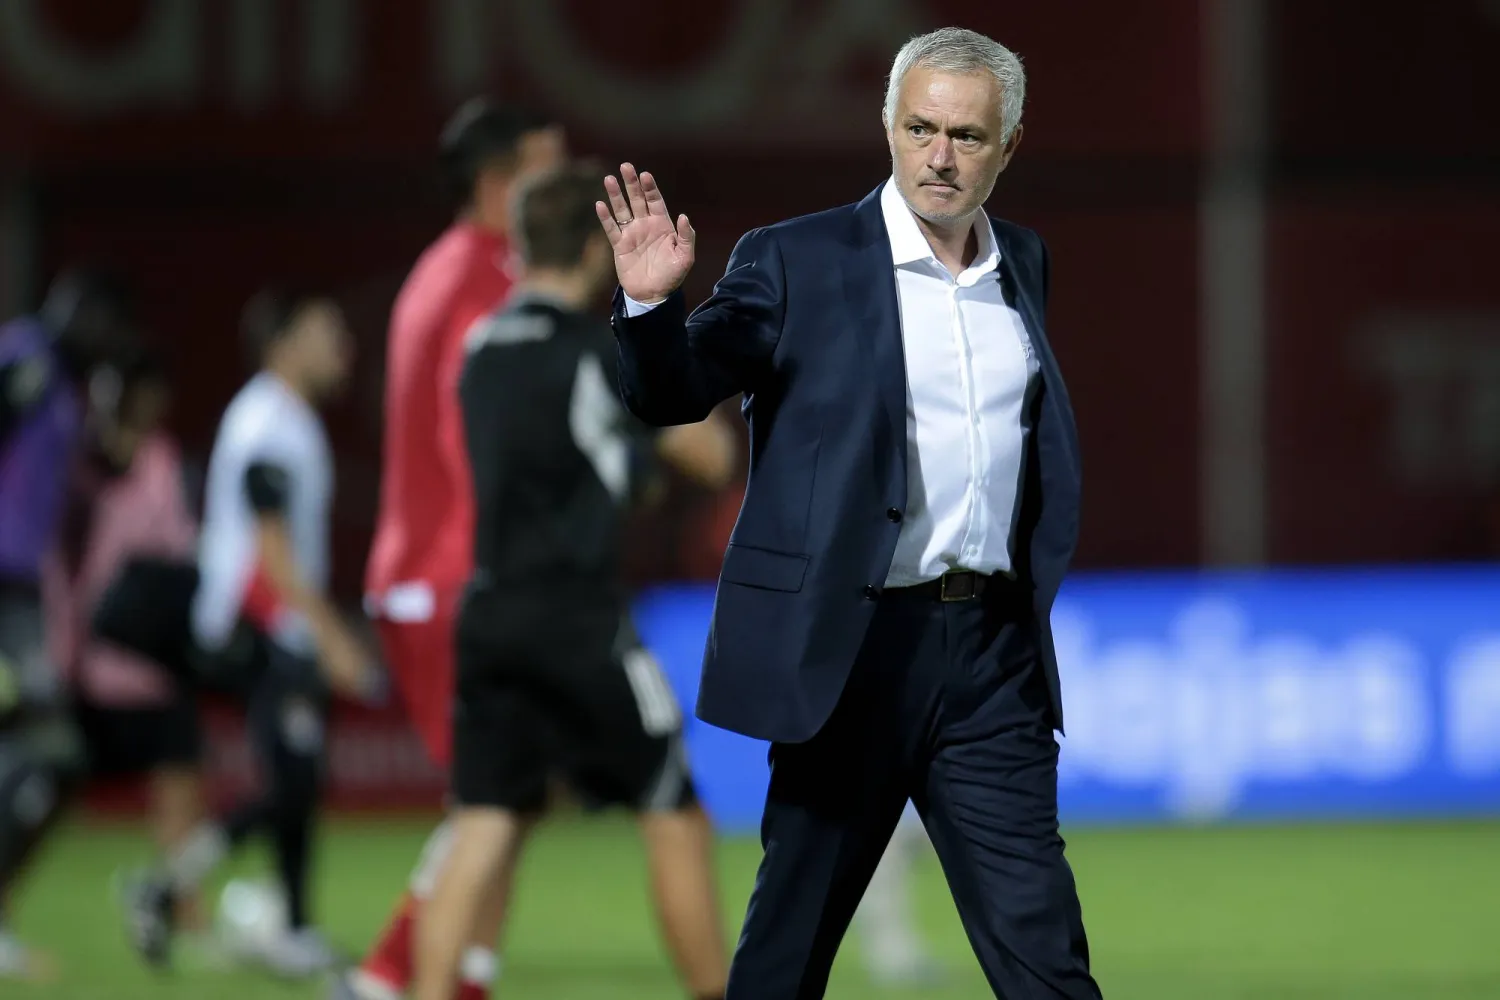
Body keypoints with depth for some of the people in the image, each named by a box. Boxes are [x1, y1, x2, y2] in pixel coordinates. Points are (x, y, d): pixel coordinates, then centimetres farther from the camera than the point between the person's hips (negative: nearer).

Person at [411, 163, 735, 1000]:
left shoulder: (485, 349, 11)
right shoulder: (593, 350, -10)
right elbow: (713, 458, -3)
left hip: (491, 616, 6)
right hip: (579, 623, -6)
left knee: (485, 833, 2)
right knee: (678, 825, 5)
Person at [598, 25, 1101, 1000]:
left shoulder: (1023, 264, 12)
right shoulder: (799, 263, -3)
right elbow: (674, 393, -6)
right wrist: (652, 302, -24)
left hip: (991, 655, 3)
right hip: (853, 645, -3)